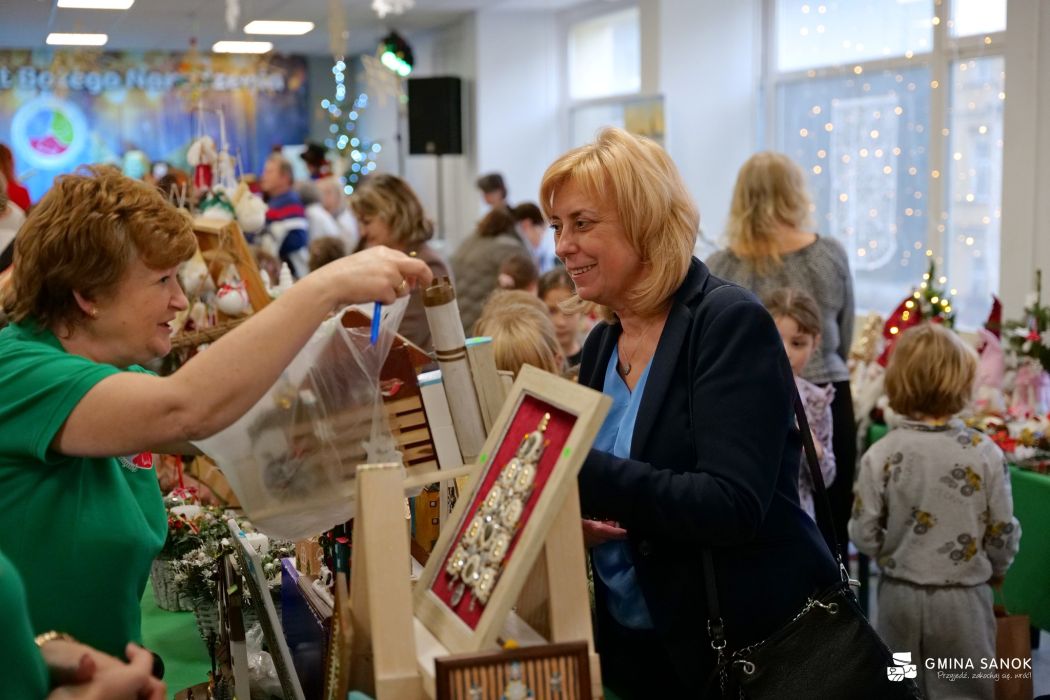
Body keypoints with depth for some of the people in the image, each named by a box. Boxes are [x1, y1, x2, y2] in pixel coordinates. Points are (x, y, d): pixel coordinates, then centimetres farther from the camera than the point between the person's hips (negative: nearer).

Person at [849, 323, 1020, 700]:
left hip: (900, 596, 1)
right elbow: (1003, 533, -5)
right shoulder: (986, 454, -13)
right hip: (964, 598, -1)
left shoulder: (880, 455, -12)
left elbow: (864, 534, -9)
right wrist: (995, 570, 16)